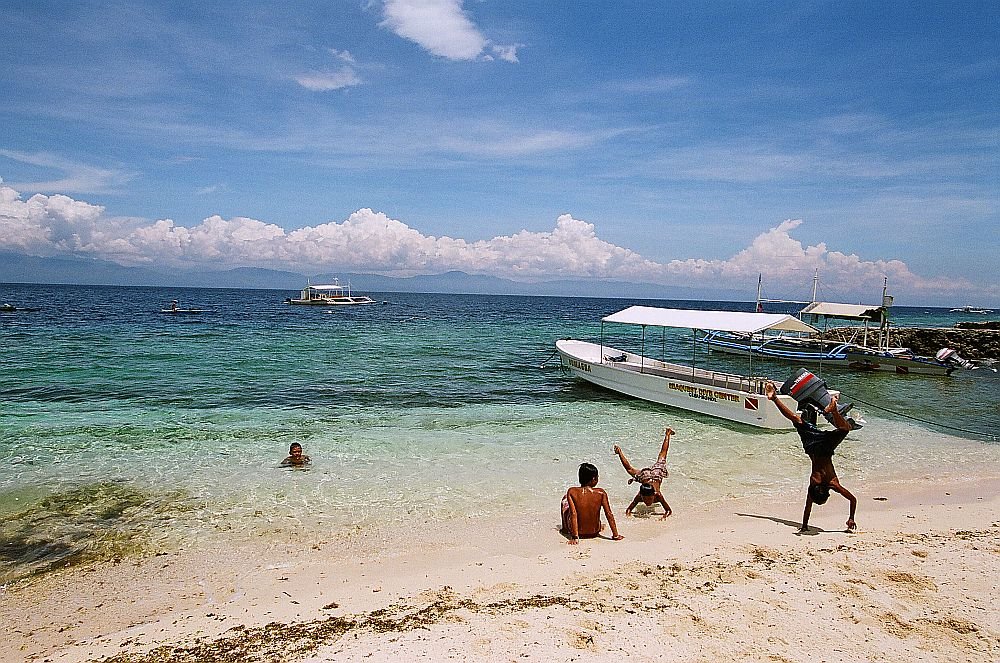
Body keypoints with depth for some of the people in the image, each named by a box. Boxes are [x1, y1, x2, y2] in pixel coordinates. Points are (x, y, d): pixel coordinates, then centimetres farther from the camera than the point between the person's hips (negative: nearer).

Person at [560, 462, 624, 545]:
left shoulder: (572, 492, -18)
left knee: (565, 499, 22)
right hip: (594, 533, 1)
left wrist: (575, 537, -22)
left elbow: (573, 514, -23)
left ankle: (565, 528, 36)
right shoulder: (601, 493, -15)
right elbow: (609, 515, -13)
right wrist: (615, 535, -4)